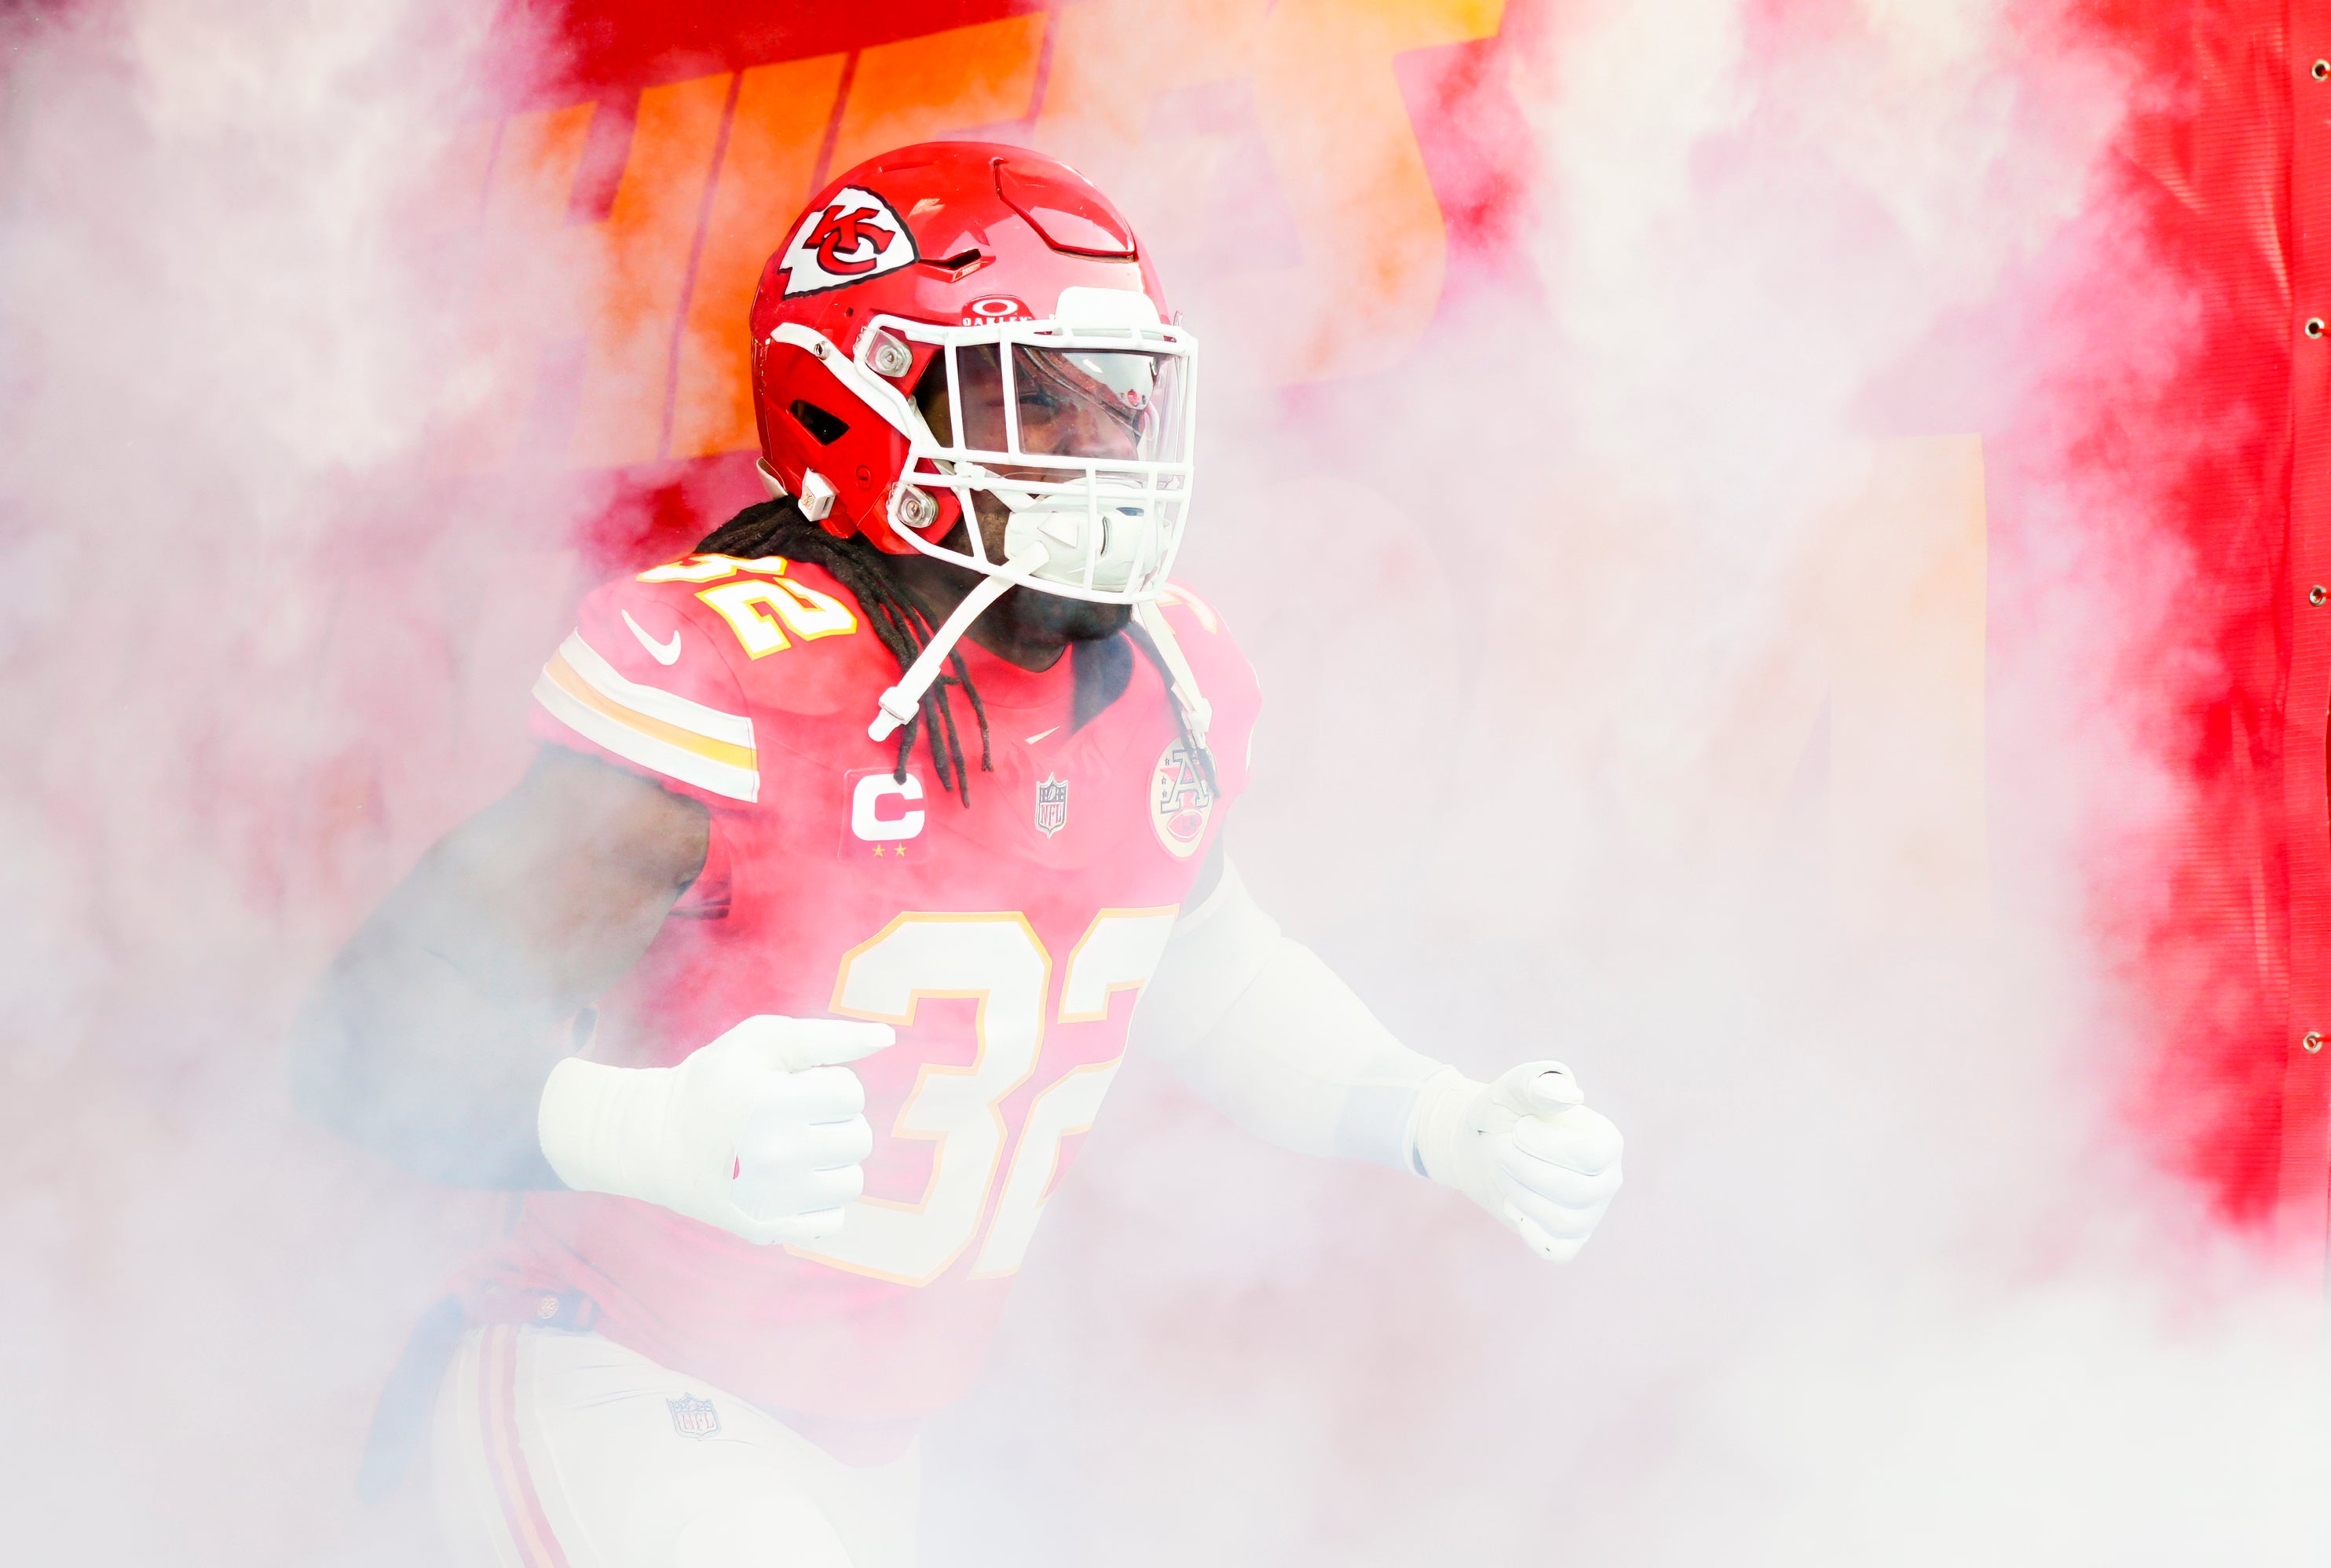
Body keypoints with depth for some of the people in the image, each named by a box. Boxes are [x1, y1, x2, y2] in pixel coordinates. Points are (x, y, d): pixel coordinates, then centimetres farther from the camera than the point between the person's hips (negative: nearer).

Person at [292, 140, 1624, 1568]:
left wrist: (1439, 1124, 8)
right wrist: (665, 1136, -45)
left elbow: (1199, 966, 21)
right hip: (631, 1413, -8)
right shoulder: (737, 692, -24)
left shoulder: (1161, 691, 0)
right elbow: (381, 1035, -26)